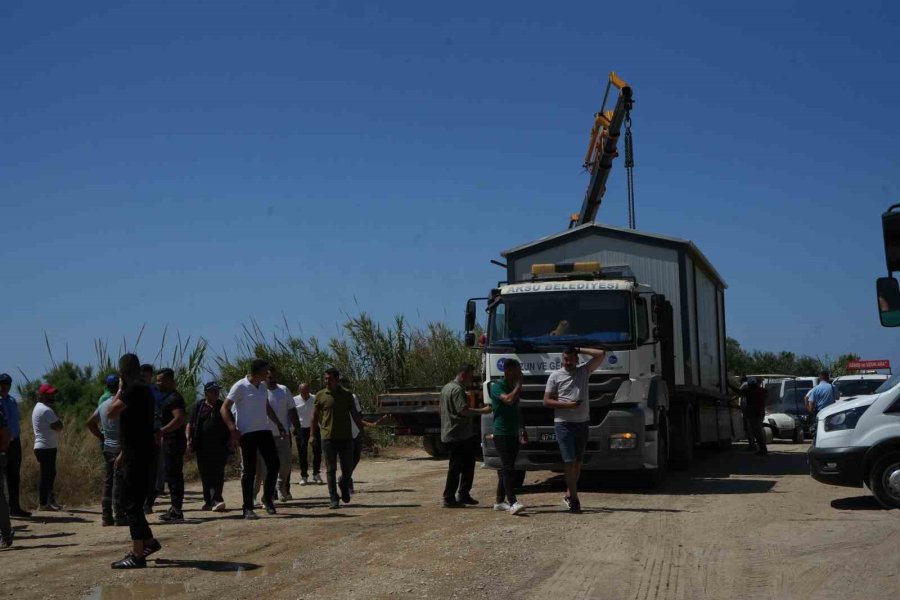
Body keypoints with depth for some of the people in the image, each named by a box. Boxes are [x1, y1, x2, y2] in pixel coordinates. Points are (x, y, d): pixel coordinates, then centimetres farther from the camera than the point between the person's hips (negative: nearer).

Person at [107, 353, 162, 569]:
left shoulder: (133, 389, -14)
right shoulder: (143, 389, 17)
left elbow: (111, 413, -19)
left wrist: (120, 390, -6)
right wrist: (123, 453, 25)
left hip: (137, 456, -10)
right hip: (139, 453, 10)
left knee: (132, 504, -6)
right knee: (133, 502, 18)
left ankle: (137, 555, -4)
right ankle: (149, 541, 25)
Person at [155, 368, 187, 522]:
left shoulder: (174, 398, -15)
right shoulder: (168, 397, 18)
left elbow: (179, 418, -27)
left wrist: (162, 431, -26)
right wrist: (162, 434, 21)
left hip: (174, 442, -11)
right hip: (169, 442, 11)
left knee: (174, 476, -9)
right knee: (173, 476, 14)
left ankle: (177, 511, -8)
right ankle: (174, 509, 20)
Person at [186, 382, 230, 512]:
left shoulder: (222, 407, 13)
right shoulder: (199, 407, 9)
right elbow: (190, 424, 10)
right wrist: (188, 439, -1)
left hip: (220, 446, 0)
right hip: (202, 446, 0)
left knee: (218, 473, -11)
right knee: (205, 474, 6)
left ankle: (216, 499, -19)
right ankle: (208, 500, 15)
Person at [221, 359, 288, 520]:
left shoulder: (263, 386, 11)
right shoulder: (240, 387, -10)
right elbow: (224, 409, -11)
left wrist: (278, 424, 21)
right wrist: (233, 430, -21)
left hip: (264, 430, 6)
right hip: (247, 433, -6)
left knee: (274, 463, 1)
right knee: (249, 470, -4)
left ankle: (268, 498, 19)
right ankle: (248, 508, 3)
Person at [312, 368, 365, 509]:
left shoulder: (347, 395, 4)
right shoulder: (320, 395, 1)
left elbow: (355, 415, 9)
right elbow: (315, 417, 6)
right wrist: (313, 435, 1)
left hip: (346, 437, 1)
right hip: (328, 438, -1)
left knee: (348, 468, 5)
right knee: (331, 470, 0)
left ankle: (344, 487, 35)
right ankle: (334, 499, 5)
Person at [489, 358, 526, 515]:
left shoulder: (513, 387, 16)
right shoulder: (497, 386, -9)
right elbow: (509, 400, -27)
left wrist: (522, 430, 23)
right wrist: (519, 386, -14)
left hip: (513, 434, 8)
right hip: (501, 433, -8)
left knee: (506, 468, 10)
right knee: (508, 468, -14)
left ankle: (500, 502, 17)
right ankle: (513, 503, -20)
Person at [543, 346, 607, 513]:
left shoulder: (584, 371, 9)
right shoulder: (555, 376, 2)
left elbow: (601, 354, 1)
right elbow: (547, 401, 0)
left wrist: (579, 350, 1)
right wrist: (566, 405, -13)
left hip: (582, 423, 3)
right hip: (564, 424, -3)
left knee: (578, 462, 10)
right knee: (569, 461, -10)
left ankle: (570, 495, 22)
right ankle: (574, 498, -8)